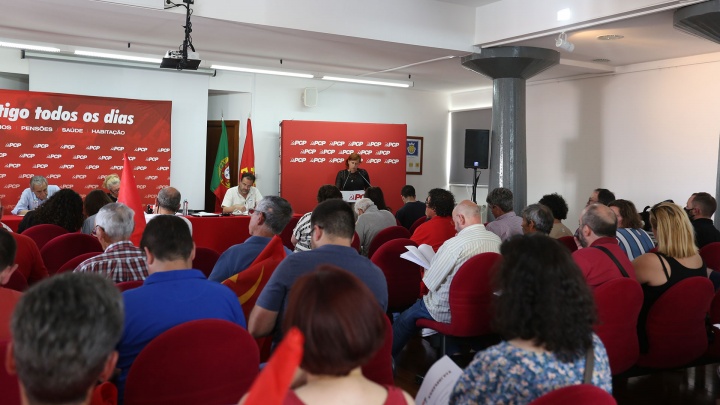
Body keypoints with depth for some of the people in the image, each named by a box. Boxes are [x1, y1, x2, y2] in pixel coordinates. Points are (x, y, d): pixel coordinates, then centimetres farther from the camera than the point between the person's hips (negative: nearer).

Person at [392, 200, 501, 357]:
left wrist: (427, 269, 5)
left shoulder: (454, 244, -26)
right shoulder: (496, 240, -6)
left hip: (450, 311, -7)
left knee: (406, 318, 14)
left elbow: (430, 282, -17)